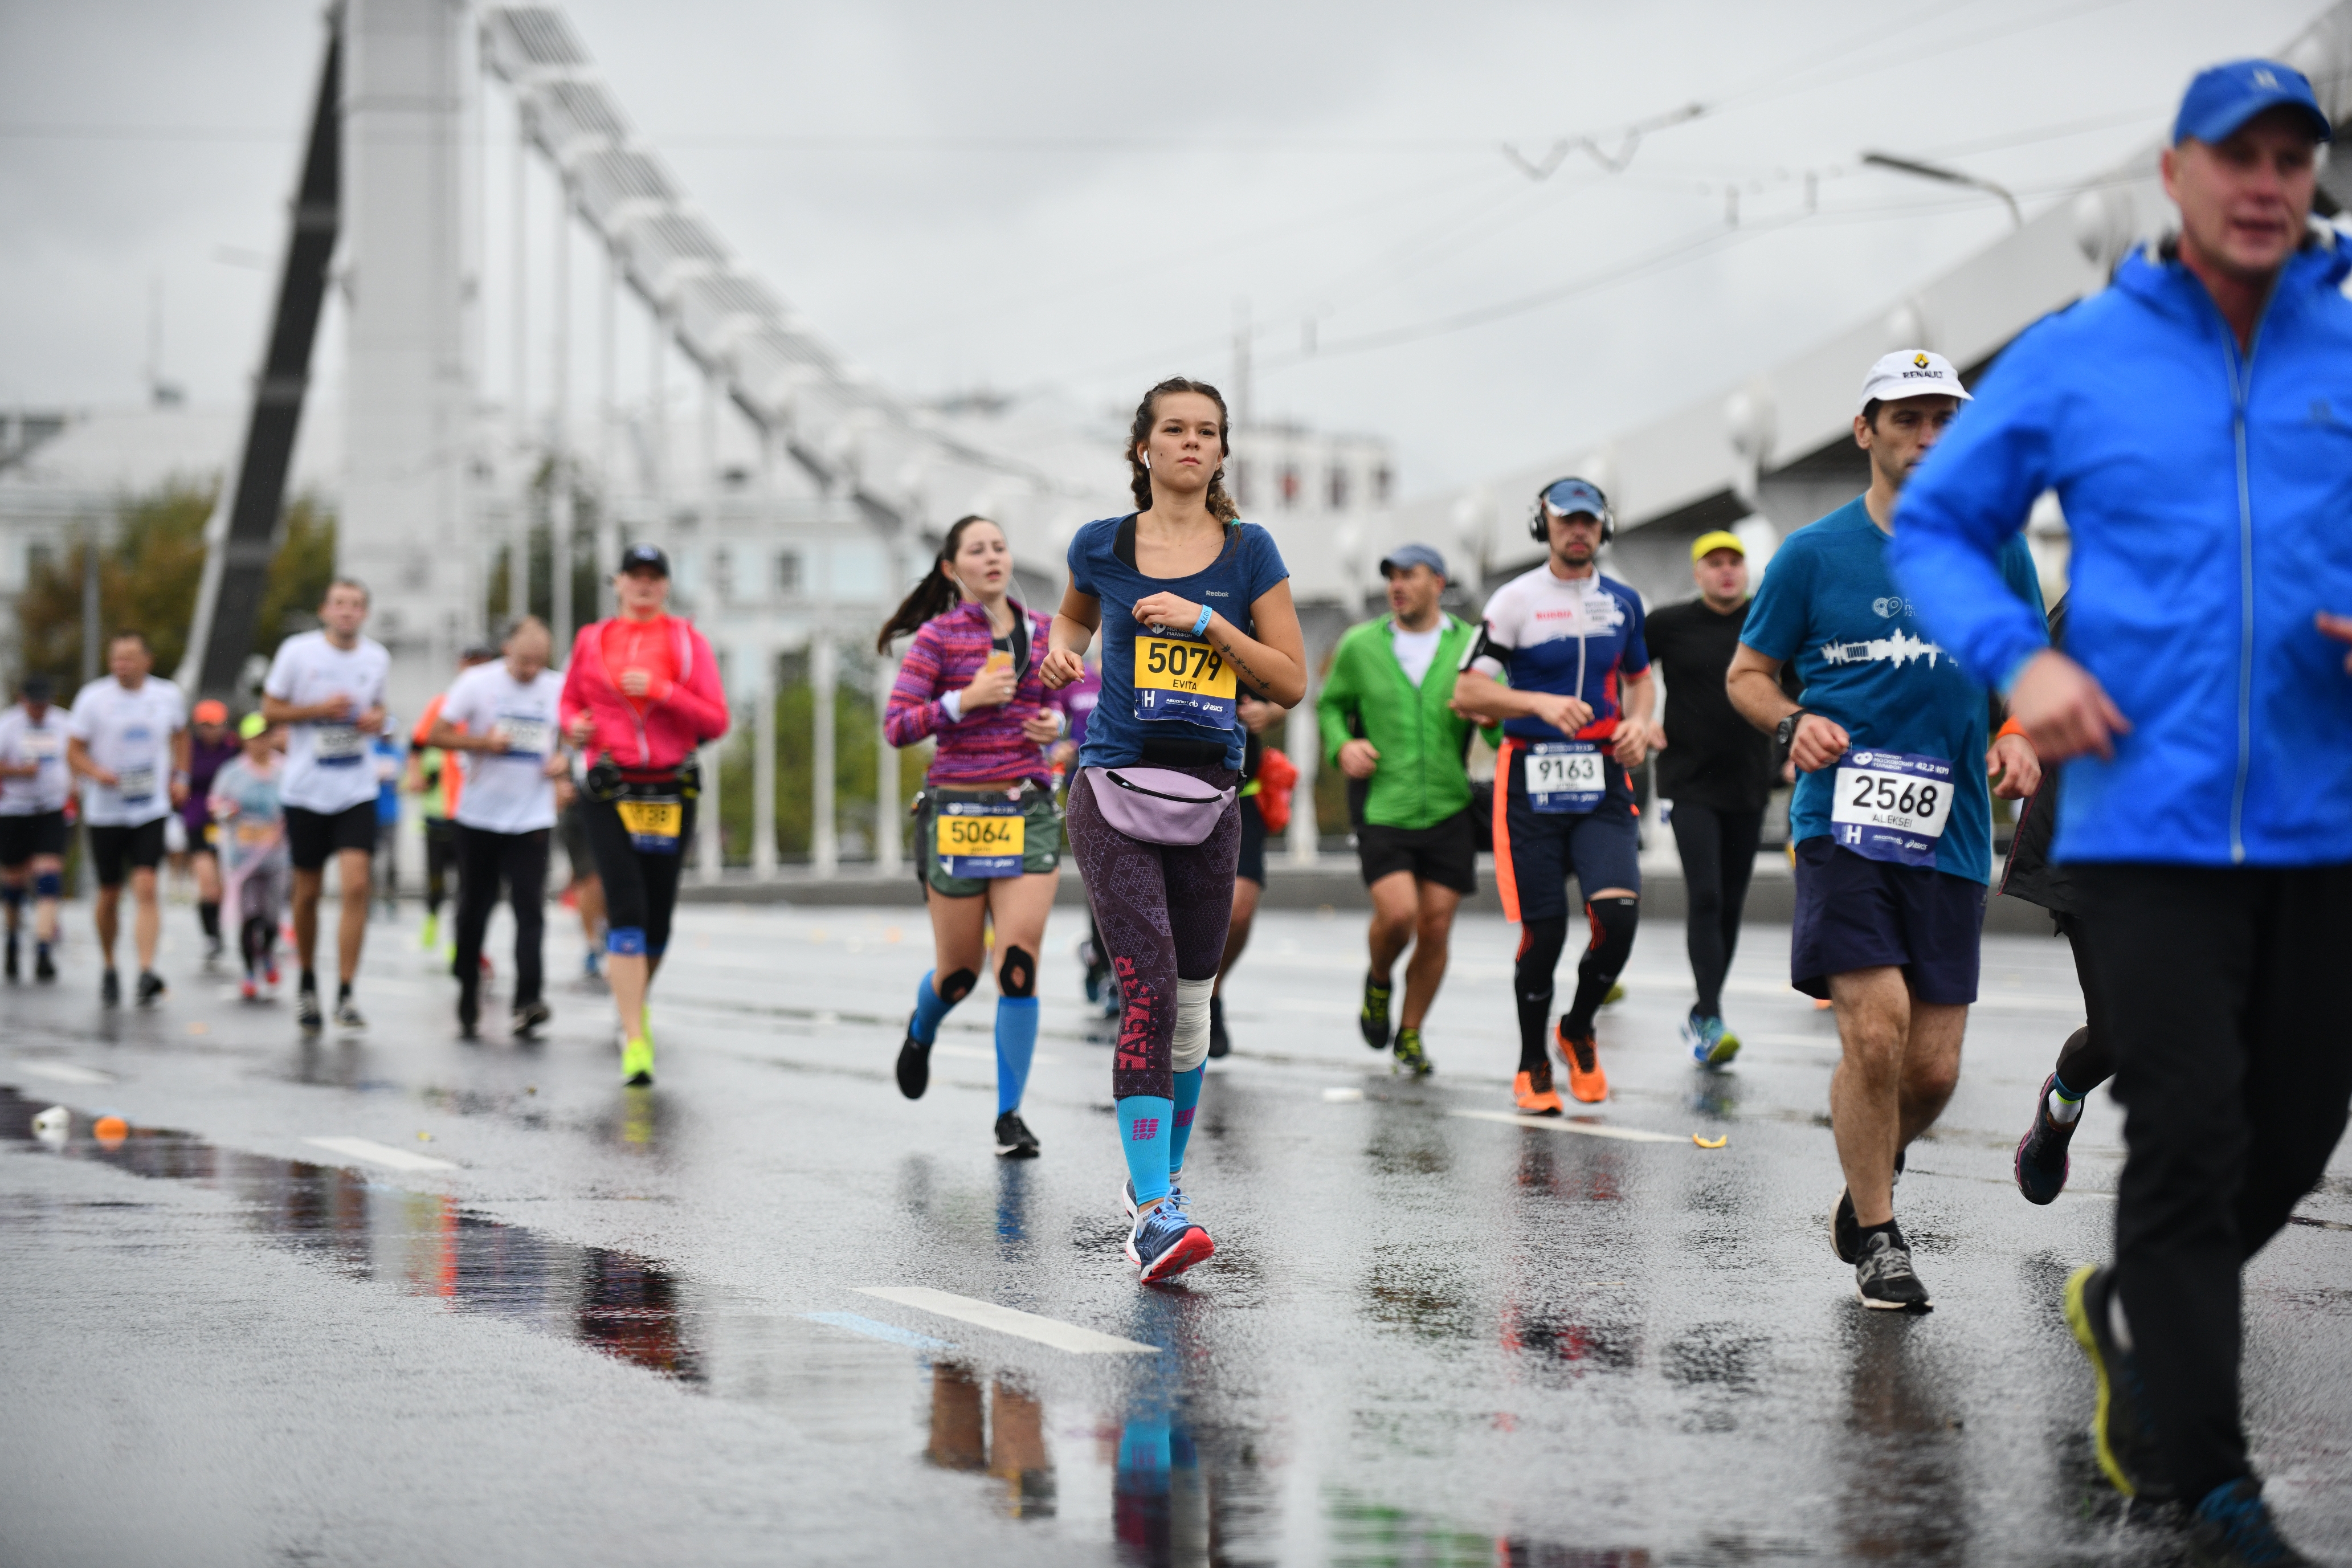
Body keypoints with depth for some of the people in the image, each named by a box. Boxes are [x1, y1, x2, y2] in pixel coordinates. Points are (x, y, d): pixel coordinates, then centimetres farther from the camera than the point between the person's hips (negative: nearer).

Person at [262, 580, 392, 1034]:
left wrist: (376, 720, -3)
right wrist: (320, 710, -15)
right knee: (308, 892, 8)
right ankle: (307, 984, 30)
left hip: (356, 792, 1)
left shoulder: (376, 657, 4)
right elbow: (270, 709, -1)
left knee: (355, 886, -14)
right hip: (306, 790, -1)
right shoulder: (298, 651, -5)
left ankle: (345, 996, -11)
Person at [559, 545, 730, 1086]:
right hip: (611, 793, -1)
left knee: (658, 918, 7)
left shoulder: (687, 642, 4)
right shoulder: (592, 641, 7)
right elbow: (571, 700, 21)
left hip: (672, 793, 1)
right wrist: (575, 725, -2)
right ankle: (636, 1041, -17)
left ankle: (635, 992, 40)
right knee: (627, 911, -14)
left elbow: (716, 721, -1)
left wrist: (662, 691, -13)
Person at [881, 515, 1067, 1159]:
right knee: (960, 970, 7)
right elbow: (895, 726, -9)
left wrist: (1054, 723, 3)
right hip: (959, 810, -2)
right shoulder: (938, 636, -4)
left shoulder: (1041, 630, 9)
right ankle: (921, 1031, 45)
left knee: (1019, 962, -11)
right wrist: (965, 700, -21)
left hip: (1030, 810, 3)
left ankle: (1010, 1113, -2)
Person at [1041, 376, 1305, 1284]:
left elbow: (1291, 683, 1)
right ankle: (1152, 1215, -21)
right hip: (1116, 798, -2)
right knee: (1146, 994, -17)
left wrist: (1208, 623, -11)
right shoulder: (1102, 546, 4)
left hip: (1209, 801, 2)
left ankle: (1159, 1176, 31)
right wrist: (1062, 650, 3)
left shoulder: (1248, 553, 4)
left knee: (1189, 1004, 10)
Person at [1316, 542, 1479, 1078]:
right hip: (1383, 808, -1)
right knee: (1397, 913, -18)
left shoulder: (1472, 645, 4)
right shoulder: (1359, 646, 5)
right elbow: (1331, 704, 18)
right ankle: (1378, 982, 16)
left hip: (1450, 810, 1)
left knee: (1435, 928, 1)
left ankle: (1410, 1033, 21)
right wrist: (1341, 746, -2)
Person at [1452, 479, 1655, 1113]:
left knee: (1618, 912, -15)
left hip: (1603, 779, 3)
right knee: (1543, 931, -2)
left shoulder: (1622, 602, 11)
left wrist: (1637, 722, 3)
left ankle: (1579, 1030, 12)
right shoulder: (1516, 600, -2)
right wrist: (1541, 704, -19)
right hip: (1532, 779, -3)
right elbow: (1467, 691, -6)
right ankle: (1532, 1066, 18)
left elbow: (1640, 678, 25)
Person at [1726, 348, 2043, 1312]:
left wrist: (2019, 737, -1)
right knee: (1876, 1028, -17)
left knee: (1934, 1068, 1)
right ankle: (1875, 1237, 1)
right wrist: (1794, 724, -11)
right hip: (1842, 823, -3)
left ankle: (1869, 1186, 32)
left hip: (1950, 835, 3)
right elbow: (1746, 673, 10)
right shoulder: (1814, 554, 2)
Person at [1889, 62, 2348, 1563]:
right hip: (2152, 813, -3)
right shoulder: (2075, 361, 2)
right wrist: (2021, 657, -9)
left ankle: (2133, 1311, 39)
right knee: (2191, 1138, -6)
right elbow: (1934, 529, 8)